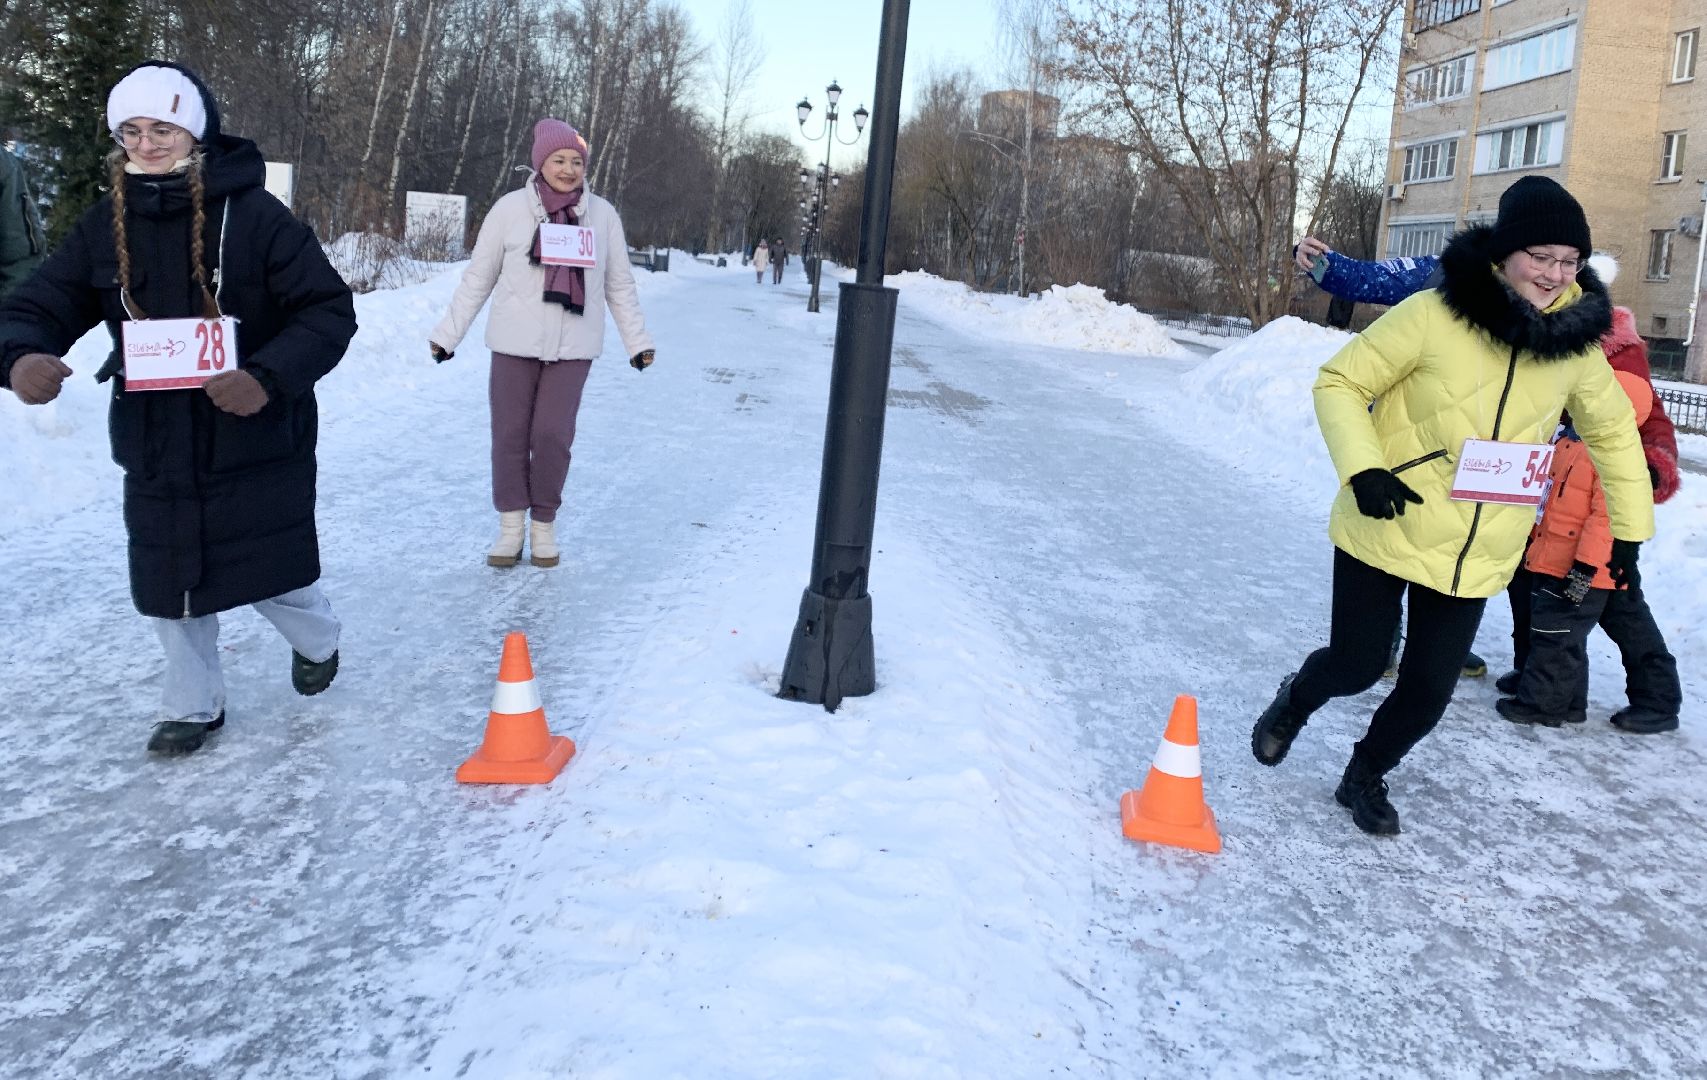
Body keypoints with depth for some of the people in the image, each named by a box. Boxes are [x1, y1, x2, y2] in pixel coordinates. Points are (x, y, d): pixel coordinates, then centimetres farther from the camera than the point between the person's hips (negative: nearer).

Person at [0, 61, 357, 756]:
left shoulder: (257, 217, -13)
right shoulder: (103, 228, 1)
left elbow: (331, 310, -14)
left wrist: (268, 377, -29)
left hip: (256, 446, -4)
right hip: (155, 454, 4)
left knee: (274, 579, 6)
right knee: (167, 589, 13)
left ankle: (316, 641, 42)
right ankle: (193, 706, 36)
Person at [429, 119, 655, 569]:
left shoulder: (602, 214, 2)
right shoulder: (511, 208, -2)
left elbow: (620, 284, 10)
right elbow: (478, 277, 4)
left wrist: (637, 340, 9)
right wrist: (448, 332, 5)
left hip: (572, 346, 0)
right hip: (515, 343, 0)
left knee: (553, 436, -3)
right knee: (510, 434, 4)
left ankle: (544, 526, 15)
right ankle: (510, 526, 18)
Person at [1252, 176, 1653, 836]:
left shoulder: (1576, 341, -2)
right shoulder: (1434, 316, -17)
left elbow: (1613, 431, 14)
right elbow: (1341, 383, -11)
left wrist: (1630, 528, 15)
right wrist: (1362, 469, -25)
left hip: (1477, 556, 4)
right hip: (1386, 530, -3)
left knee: (1428, 692, 6)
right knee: (1356, 665, 3)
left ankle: (1367, 776, 34)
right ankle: (1294, 702, 39)